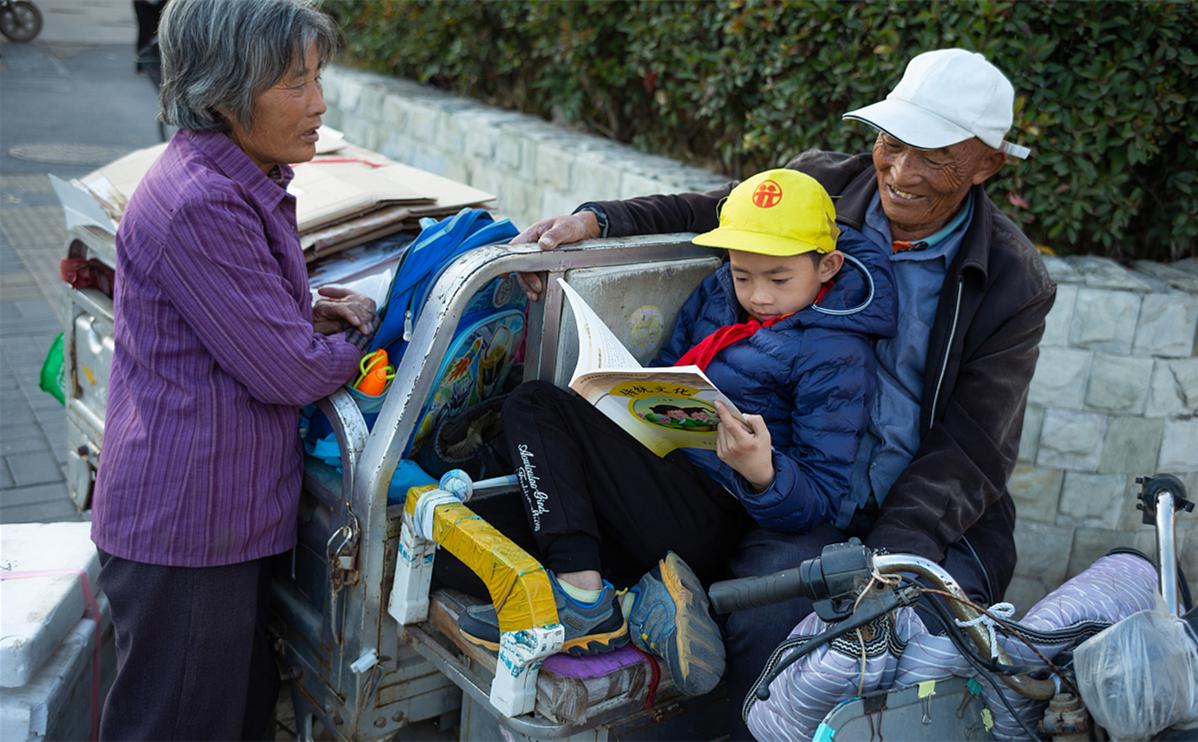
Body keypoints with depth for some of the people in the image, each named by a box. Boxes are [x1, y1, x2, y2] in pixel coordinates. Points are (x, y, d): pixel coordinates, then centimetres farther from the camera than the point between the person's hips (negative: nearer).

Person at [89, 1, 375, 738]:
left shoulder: (246, 184, 10)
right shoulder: (199, 206, -24)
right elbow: (291, 373, -22)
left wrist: (312, 314, 2)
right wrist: (353, 345, -1)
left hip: (229, 513, 10)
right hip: (187, 532, -10)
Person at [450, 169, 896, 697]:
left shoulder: (837, 354, -9)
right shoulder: (720, 291, 13)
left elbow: (819, 502, -11)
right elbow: (665, 373, 25)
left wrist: (762, 474, -33)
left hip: (712, 516, -8)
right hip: (660, 473, 9)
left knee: (533, 406, -17)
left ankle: (585, 602, -21)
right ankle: (642, 604, -11)